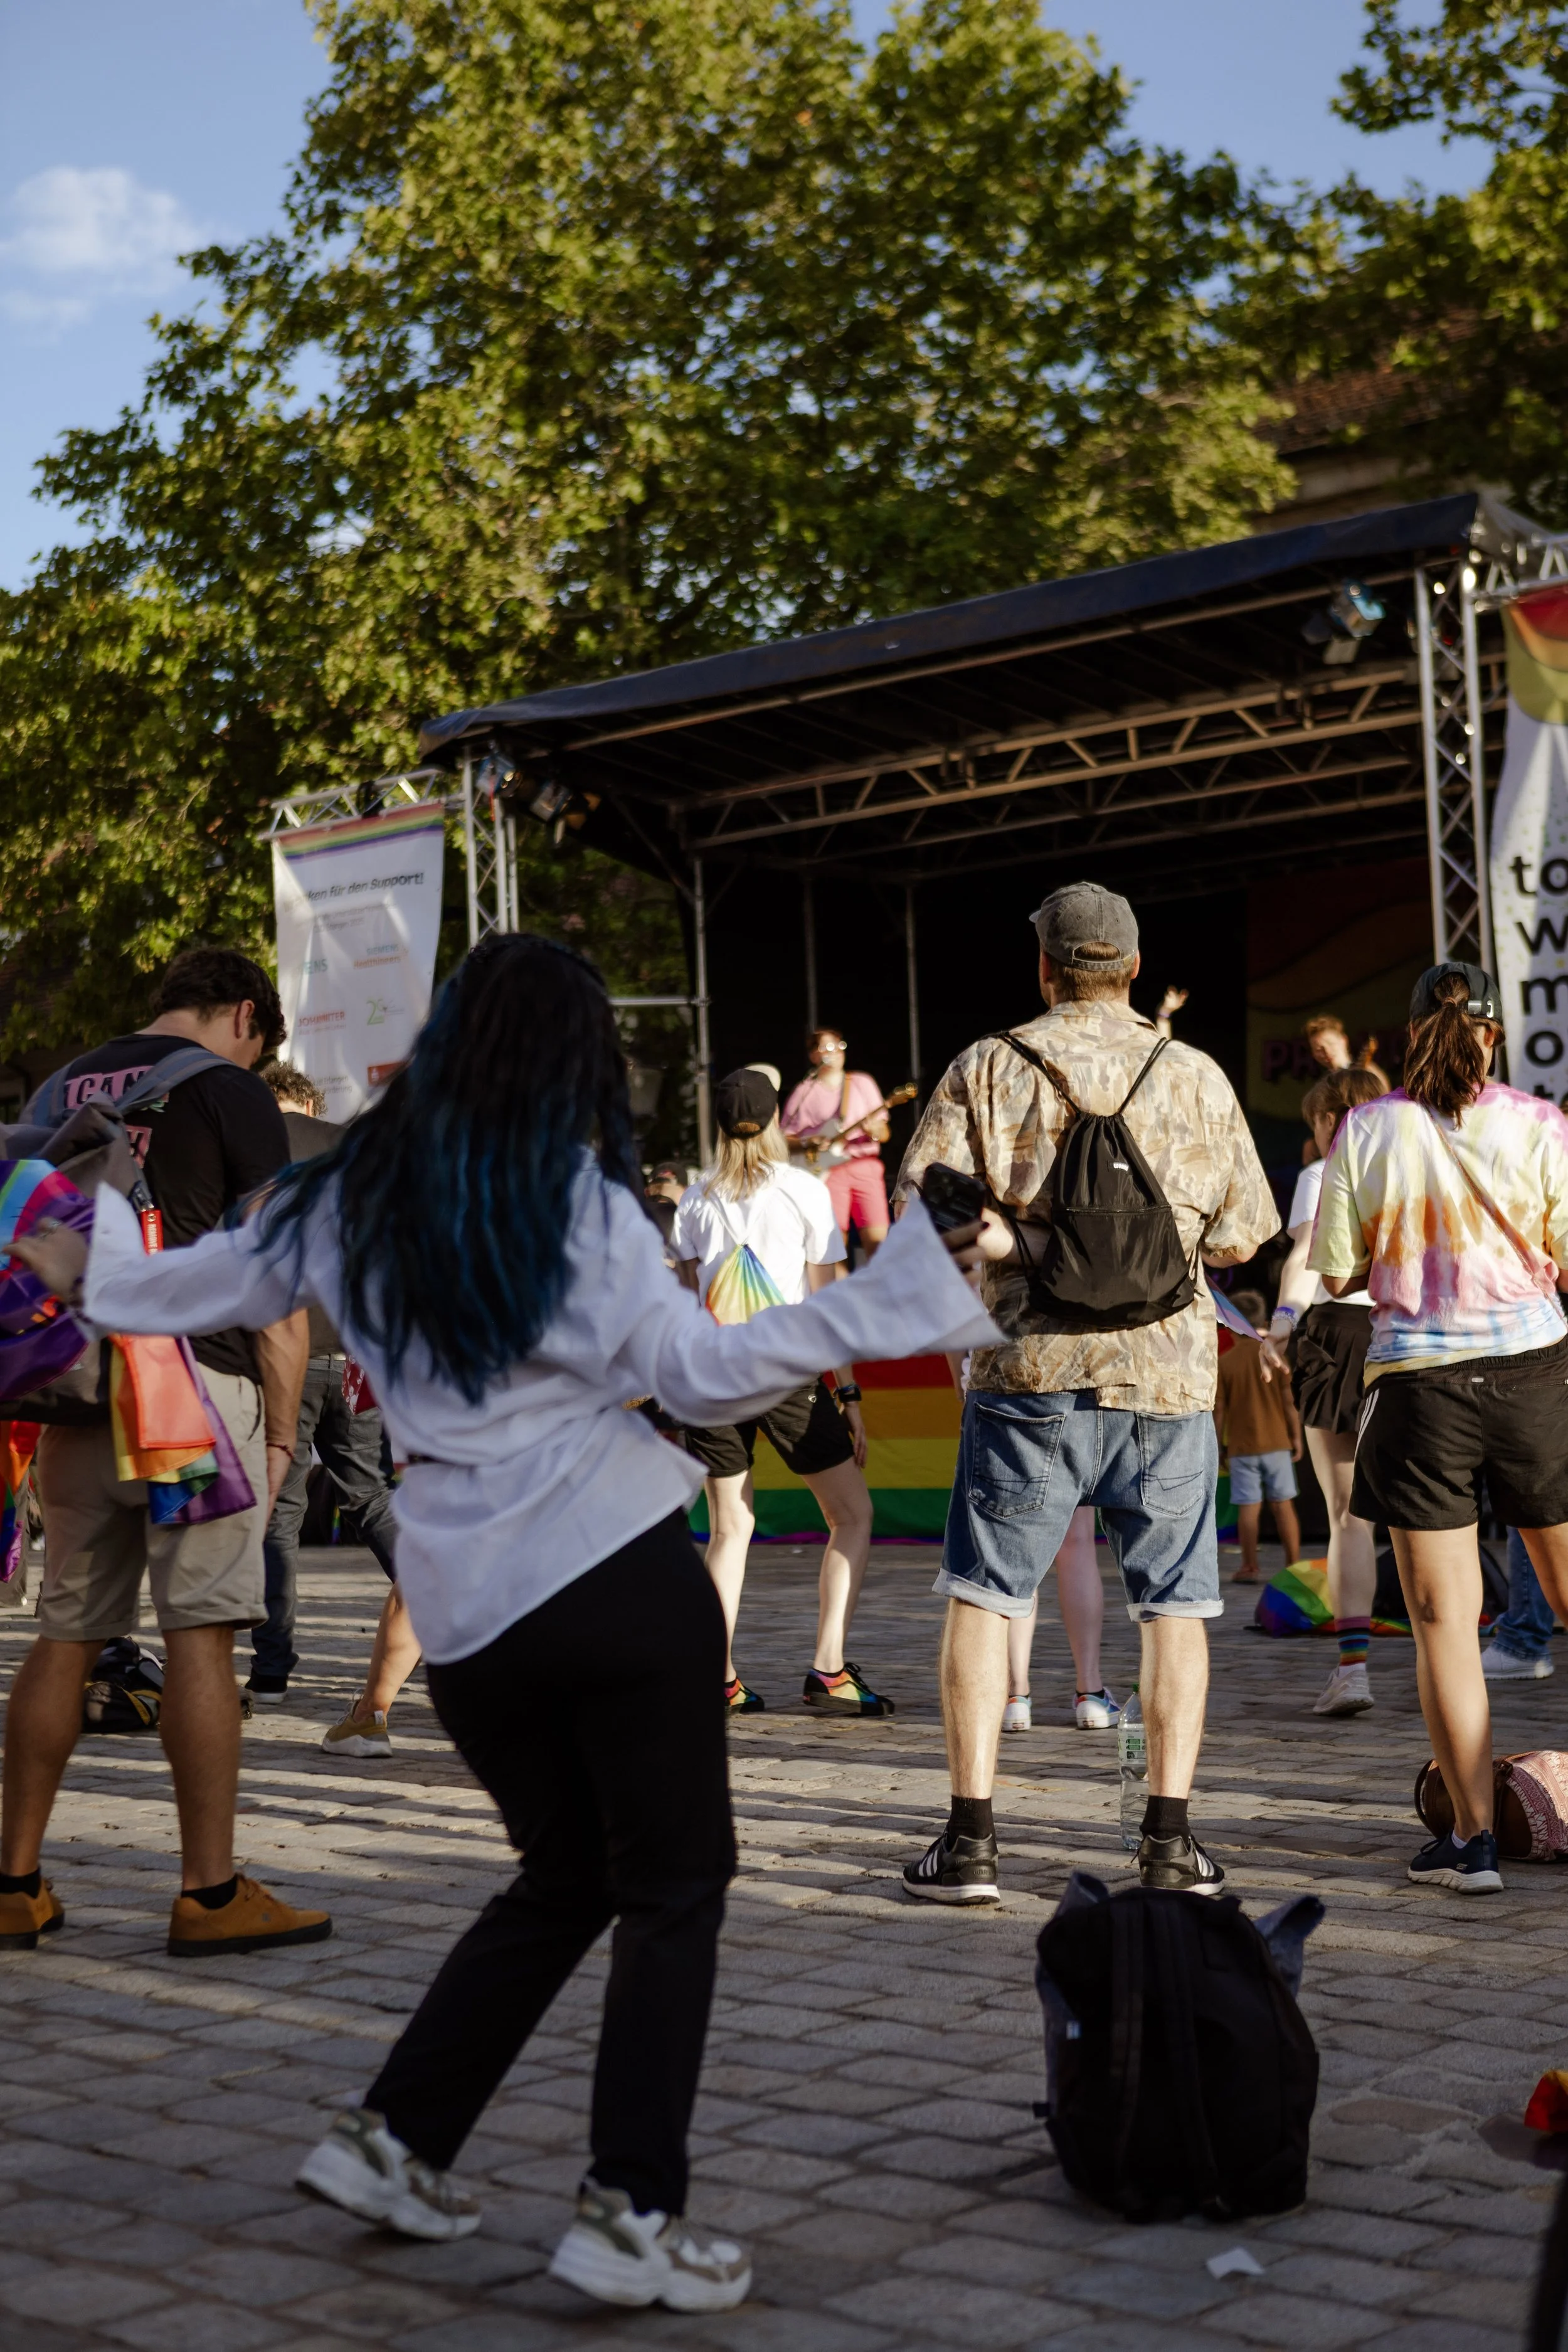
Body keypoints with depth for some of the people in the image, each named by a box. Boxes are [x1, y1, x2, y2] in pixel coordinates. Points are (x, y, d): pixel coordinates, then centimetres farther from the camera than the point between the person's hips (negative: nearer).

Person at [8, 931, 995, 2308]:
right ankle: (633, 2213, 0)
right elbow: (703, 1372, -11)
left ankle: (397, 2141, 22)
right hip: (615, 1569, -6)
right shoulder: (580, 1203, -7)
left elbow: (221, 1280, 23)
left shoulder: (353, 1198, 8)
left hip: (461, 1605, 6)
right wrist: (885, 1297, -11)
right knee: (675, 1886, 4)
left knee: (565, 1876, 21)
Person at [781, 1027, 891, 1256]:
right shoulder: (805, 1092, 6)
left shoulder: (863, 1083, 10)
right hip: (828, 1170, -1)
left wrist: (875, 1131, -14)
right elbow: (785, 1138, 7)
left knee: (878, 1240, -8)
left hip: (865, 1166, 1)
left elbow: (884, 1133, 8)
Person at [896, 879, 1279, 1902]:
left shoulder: (990, 1068, 0)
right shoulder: (1198, 1078, 4)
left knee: (983, 1596, 8)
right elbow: (1242, 1231, 8)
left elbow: (920, 1205, -7)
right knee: (1174, 1605, 10)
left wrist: (1022, 1247, 2)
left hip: (1031, 1366, -1)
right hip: (1168, 1370, 1)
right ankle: (1171, 1839, 9)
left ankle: (971, 1838, 6)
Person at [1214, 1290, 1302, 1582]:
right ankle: (1294, 1564, 11)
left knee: (1249, 1508, 2)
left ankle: (1250, 1567, 6)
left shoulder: (1226, 1361, -4)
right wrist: (1297, 1437, 7)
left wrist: (1218, 1444, 7)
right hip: (1276, 1440, 1)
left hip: (1241, 1445, -1)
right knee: (1284, 1505, 7)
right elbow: (1289, 1401, -3)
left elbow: (1219, 1409, -2)